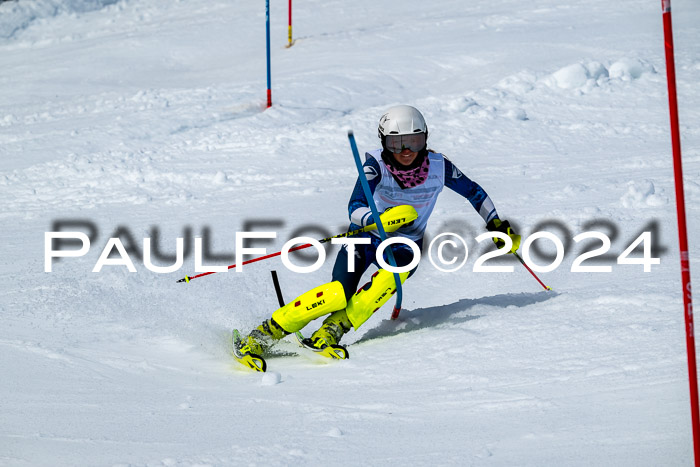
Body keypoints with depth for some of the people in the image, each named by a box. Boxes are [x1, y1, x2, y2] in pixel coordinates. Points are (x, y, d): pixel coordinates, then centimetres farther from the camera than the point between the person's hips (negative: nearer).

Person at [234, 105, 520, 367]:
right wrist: (378, 220, -50)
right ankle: (265, 333, -16)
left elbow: (473, 192, 5)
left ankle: (331, 333, -22)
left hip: (405, 247, 2)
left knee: (391, 277, -34)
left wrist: (496, 225, 2)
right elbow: (355, 209, -30)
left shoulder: (439, 167, -13)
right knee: (339, 294, -26)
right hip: (366, 236, -2)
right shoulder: (376, 165, -20)